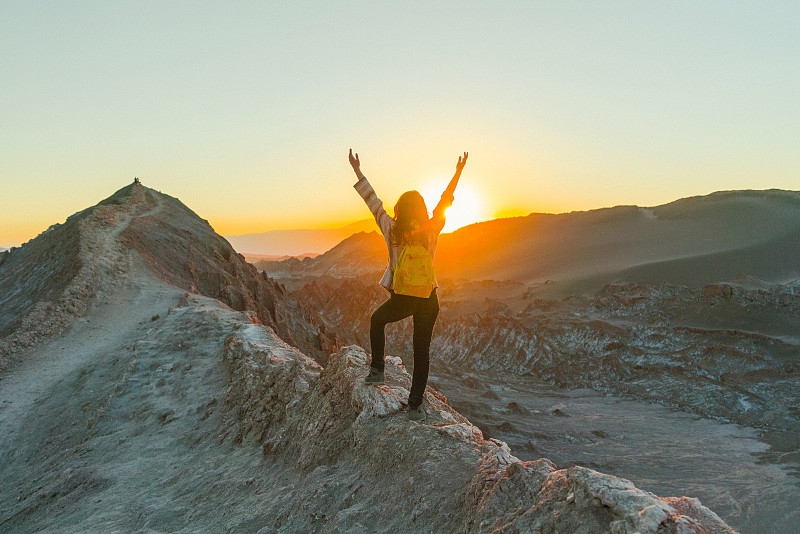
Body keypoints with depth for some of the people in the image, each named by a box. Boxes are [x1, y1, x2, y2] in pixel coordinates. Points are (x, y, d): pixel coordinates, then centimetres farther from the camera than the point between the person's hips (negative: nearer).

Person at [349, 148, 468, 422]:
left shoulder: (391, 231, -8)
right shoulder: (432, 231, -6)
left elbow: (373, 201, 1)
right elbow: (445, 201, 5)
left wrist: (358, 172, 9)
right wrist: (458, 173, 14)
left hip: (400, 301, -1)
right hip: (428, 300, 1)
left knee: (377, 320, 31)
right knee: (422, 351, 11)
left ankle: (377, 370, 29)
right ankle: (415, 406, 15)